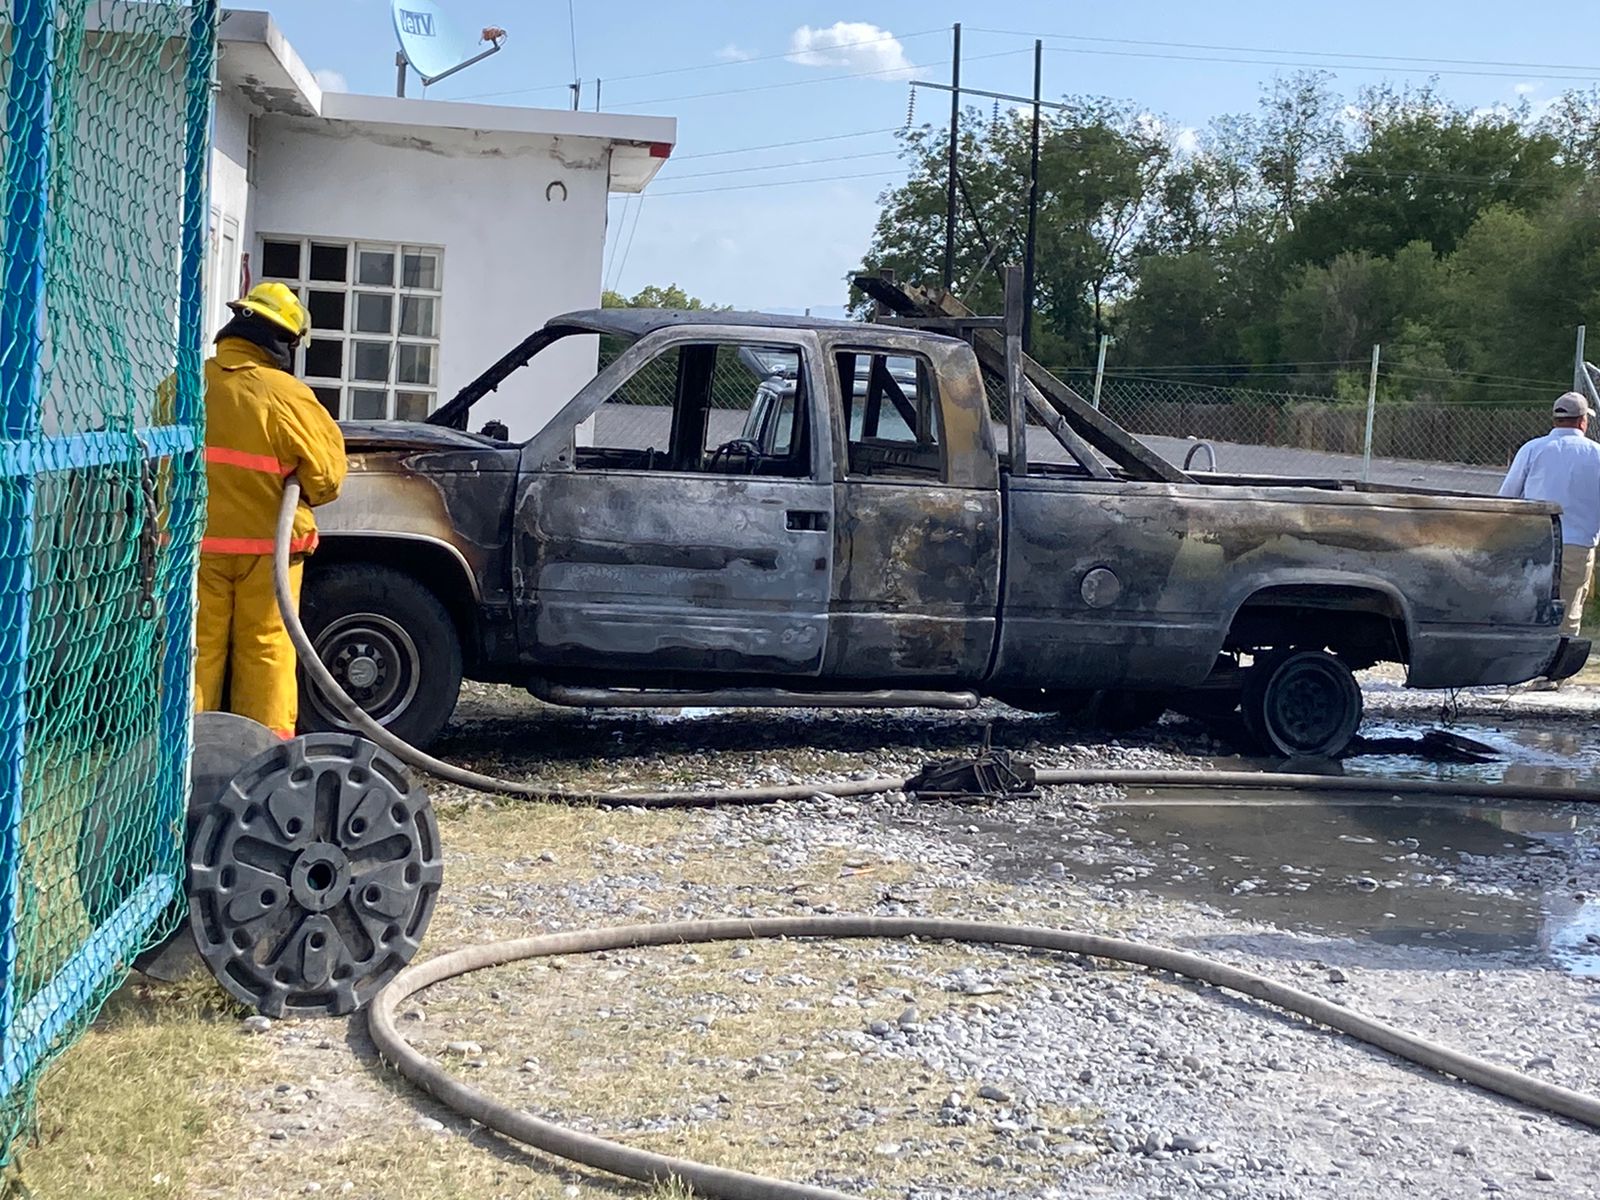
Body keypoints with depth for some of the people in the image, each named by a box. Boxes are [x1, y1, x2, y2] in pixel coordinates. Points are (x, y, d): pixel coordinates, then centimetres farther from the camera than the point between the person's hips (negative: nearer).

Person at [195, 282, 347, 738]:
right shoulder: (286, 395, -12)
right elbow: (325, 477, -6)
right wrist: (296, 499, 13)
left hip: (195, 542, 2)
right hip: (266, 546, -2)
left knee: (199, 649, 9)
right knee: (266, 650, 7)